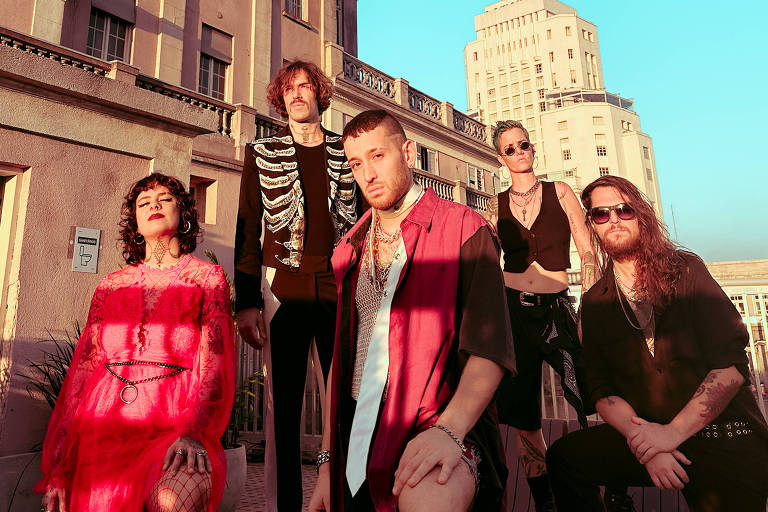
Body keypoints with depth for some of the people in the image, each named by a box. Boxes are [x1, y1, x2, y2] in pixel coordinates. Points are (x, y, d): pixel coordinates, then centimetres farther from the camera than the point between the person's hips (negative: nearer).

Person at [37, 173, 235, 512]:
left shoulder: (207, 276, 9)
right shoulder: (111, 284, 19)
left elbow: (215, 361, -3)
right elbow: (82, 369, 11)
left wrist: (192, 432, -21)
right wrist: (57, 467, 2)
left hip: (175, 422, -3)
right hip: (105, 426, 3)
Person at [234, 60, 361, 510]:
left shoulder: (348, 152, 13)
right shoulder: (262, 153, 11)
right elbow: (248, 230, 7)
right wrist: (247, 303, -1)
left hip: (341, 289, 1)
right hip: (284, 288, 0)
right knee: (283, 406, 3)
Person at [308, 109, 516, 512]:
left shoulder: (463, 229, -2)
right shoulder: (350, 251, 14)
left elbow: (490, 347, -11)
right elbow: (342, 358, 14)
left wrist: (449, 428, -27)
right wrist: (327, 462, 9)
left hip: (441, 422, -4)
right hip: (358, 438, 5)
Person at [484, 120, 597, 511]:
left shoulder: (559, 192, 6)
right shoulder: (496, 205, 10)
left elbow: (587, 252, 0)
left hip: (557, 309, -1)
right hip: (512, 310, 1)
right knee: (522, 414, 4)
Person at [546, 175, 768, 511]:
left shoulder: (686, 272, -4)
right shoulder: (594, 302, 4)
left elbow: (732, 364, -11)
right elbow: (602, 389, 2)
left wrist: (673, 432, -17)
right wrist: (641, 437, -16)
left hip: (725, 436, -2)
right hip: (647, 434, 3)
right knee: (563, 457, -11)